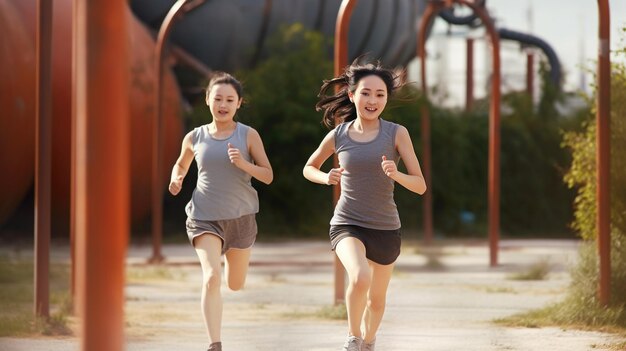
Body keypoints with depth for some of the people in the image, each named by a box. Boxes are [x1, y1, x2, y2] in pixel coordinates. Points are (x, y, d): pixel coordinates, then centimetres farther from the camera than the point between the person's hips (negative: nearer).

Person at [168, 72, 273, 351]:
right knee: (211, 277, -22)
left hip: (240, 216, 1)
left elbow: (268, 176, -4)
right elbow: (181, 164, 21)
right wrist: (176, 179, -2)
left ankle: (229, 255, 54)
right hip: (204, 217, -1)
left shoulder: (248, 136, -4)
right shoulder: (195, 137, 1)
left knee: (235, 284, 17)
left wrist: (244, 164, -22)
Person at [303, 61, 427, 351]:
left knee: (376, 299, 18)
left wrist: (396, 174, -29)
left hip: (385, 229, 2)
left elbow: (420, 186, -8)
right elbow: (309, 168, 14)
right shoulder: (338, 136, -4)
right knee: (360, 278, -31)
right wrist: (326, 178, -9)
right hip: (347, 225, -2)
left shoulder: (396, 134, -7)